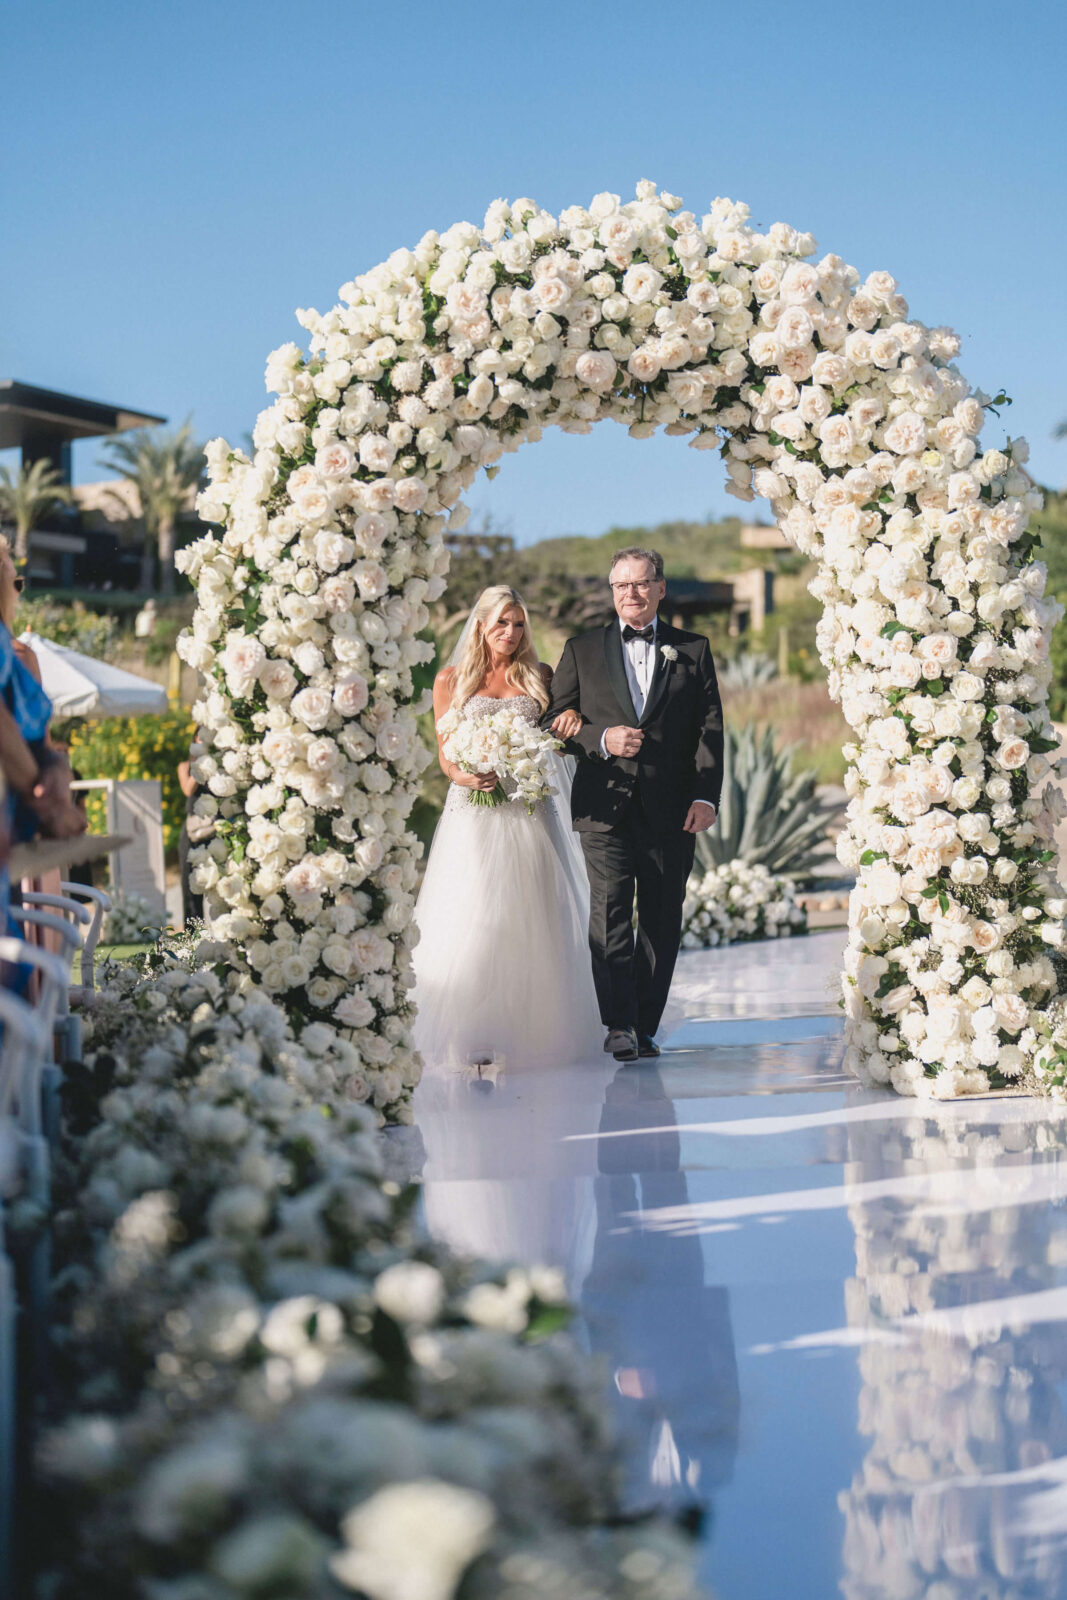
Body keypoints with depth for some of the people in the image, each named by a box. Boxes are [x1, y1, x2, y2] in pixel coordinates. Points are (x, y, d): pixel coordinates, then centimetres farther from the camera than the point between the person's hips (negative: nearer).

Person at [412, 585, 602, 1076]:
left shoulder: (540, 677, 12)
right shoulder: (451, 681, 8)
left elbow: (560, 730, 16)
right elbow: (445, 755, 7)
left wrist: (573, 715, -7)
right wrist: (463, 776, -15)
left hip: (529, 812, 2)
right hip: (474, 813, -2)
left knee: (531, 922, 0)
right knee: (472, 922, -9)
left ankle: (528, 1033, 6)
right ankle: (471, 1040, -8)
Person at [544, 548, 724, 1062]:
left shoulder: (693, 651, 11)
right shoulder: (581, 651, 12)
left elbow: (709, 729, 6)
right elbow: (556, 724, 8)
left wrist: (706, 796, -6)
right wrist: (602, 740, -11)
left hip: (671, 810, 1)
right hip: (605, 806, -1)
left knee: (662, 921, 4)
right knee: (610, 913, -12)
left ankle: (645, 1026, 13)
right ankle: (619, 1026, -13)